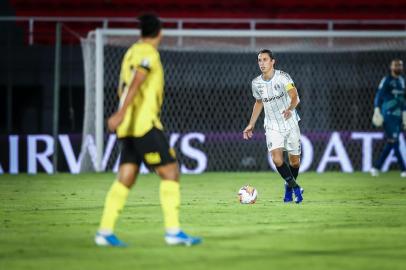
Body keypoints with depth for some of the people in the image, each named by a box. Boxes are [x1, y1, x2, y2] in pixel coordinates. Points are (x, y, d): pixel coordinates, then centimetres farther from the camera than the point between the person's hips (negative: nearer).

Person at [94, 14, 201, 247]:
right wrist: (122, 113, -32)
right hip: (145, 124, -9)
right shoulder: (148, 53, -9)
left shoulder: (132, 53, 18)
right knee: (171, 173, -6)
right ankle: (173, 231, -10)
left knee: (126, 179, 6)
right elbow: (135, 83, -22)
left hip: (130, 129, 9)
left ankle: (105, 232, 0)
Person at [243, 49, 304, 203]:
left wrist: (290, 109, -47)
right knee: (277, 159, -16)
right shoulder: (256, 83, -1)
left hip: (290, 123, -2)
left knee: (294, 160, 5)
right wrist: (251, 125, 16)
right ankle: (295, 187, 4)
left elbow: (295, 96, -27)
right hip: (272, 126, 2)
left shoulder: (283, 77, -15)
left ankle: (289, 186, 34)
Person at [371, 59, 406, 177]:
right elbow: (379, 96, -10)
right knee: (393, 141, -10)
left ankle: (376, 167, 8)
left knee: (391, 143, 5)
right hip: (388, 115, -7)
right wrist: (377, 111, -18)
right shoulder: (386, 80, -4)